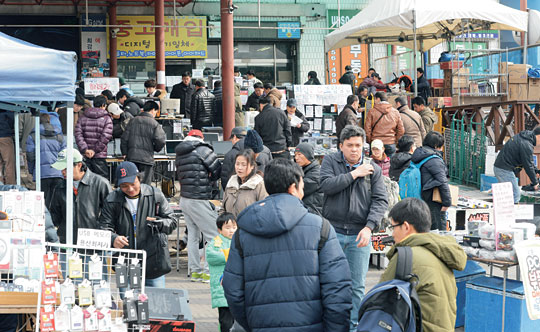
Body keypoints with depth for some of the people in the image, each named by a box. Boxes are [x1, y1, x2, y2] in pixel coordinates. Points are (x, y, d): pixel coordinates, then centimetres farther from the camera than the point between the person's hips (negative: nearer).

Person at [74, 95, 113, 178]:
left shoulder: (82, 117, 9)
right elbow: (105, 137, -12)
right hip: (99, 156, -4)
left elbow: (78, 134, -2)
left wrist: (85, 149, -9)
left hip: (85, 155, 4)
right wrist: (95, 150, -8)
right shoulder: (107, 119, -2)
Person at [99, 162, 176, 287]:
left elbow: (172, 222, 3)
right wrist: (113, 239, -27)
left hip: (154, 262, 0)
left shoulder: (155, 195, 0)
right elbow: (104, 228, -4)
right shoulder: (112, 200, 0)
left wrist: (159, 223, -20)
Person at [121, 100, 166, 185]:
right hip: (147, 158, -4)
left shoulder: (133, 121, 7)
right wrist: (156, 149, 10)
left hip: (132, 157, 4)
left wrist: (124, 153, 13)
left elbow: (124, 138, 5)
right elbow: (160, 141, -11)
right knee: (145, 185, 1)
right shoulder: (154, 124, -5)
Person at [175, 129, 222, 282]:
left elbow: (179, 175, 14)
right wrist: (209, 179, 14)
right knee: (214, 236, -1)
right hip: (199, 200, -8)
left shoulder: (180, 154, 12)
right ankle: (209, 271, -4)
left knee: (193, 235, 13)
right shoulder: (202, 149, -9)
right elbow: (218, 169, -5)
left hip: (184, 199, 8)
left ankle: (195, 270, 16)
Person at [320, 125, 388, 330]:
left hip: (359, 234, 1)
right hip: (333, 231, -1)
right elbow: (326, 185, -13)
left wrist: (369, 227, -14)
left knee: (357, 286, 5)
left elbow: (380, 201, 0)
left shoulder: (373, 169, 6)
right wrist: (354, 174, -11)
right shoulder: (330, 161, 4)